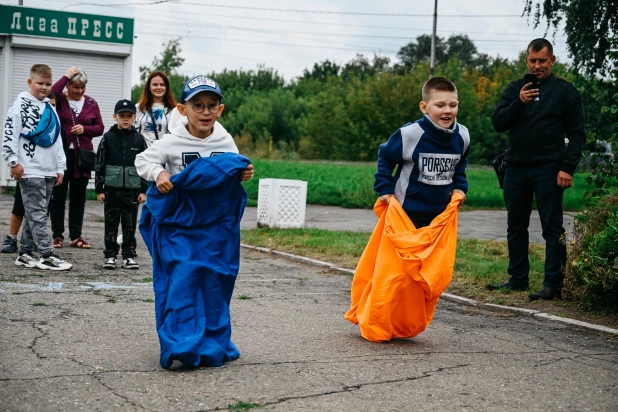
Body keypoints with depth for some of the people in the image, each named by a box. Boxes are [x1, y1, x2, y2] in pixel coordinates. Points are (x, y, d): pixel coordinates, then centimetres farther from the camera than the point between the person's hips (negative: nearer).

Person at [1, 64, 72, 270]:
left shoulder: (50, 109, 18)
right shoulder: (20, 105, -4)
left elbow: (57, 140, 22)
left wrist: (60, 168, 17)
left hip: (49, 171, 8)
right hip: (30, 171, -7)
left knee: (34, 214, 10)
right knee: (37, 214, -7)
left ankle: (25, 253, 16)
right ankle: (47, 256, -7)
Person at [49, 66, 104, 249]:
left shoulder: (91, 103, 7)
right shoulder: (59, 100, -1)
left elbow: (100, 128, 8)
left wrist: (85, 129, -11)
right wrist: (66, 76, -17)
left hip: (82, 156, 3)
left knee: (79, 197, 7)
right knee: (58, 196, 2)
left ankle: (76, 236, 14)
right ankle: (57, 235, 9)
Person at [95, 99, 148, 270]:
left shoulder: (139, 139, 4)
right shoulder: (108, 138, 1)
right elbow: (100, 164, 2)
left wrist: (144, 190, 1)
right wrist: (99, 189, -2)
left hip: (133, 189, 1)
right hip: (112, 188, -1)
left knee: (130, 224, 5)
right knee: (111, 223, 4)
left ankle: (129, 256, 13)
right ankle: (110, 255, 11)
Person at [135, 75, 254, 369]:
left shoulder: (226, 143, 2)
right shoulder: (172, 142, -6)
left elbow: (232, 172, 16)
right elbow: (143, 159, 4)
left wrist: (244, 174, -6)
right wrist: (157, 174, -15)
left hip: (216, 225, 3)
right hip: (179, 223, -2)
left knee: (214, 282, 6)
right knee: (181, 280, -10)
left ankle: (213, 344, 20)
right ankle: (180, 344, -4)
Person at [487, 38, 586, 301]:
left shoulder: (565, 91, 3)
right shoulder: (514, 89, 12)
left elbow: (577, 133, -1)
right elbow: (498, 123, 2)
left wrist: (568, 168, -11)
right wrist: (518, 103, -13)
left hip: (548, 170, -4)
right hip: (516, 168, 5)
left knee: (552, 229, -4)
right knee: (516, 227, 10)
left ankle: (553, 284, -3)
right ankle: (518, 279, 20)